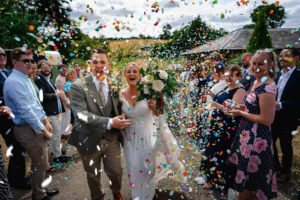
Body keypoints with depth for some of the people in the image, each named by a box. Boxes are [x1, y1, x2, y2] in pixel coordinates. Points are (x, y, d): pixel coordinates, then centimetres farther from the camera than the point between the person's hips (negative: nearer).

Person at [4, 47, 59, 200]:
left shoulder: (25, 78, 12)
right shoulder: (14, 82, -19)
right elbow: (26, 111, -22)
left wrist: (46, 121, 12)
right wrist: (44, 130, -16)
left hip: (37, 125, 9)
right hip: (28, 129, -9)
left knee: (40, 163, 20)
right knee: (40, 164, 3)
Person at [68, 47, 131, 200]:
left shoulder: (113, 84, -1)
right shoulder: (78, 86, -14)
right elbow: (82, 114, -24)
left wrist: (120, 121, -8)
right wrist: (109, 122, -30)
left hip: (111, 138, 3)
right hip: (89, 140, -2)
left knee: (116, 172, 16)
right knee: (93, 176, 20)